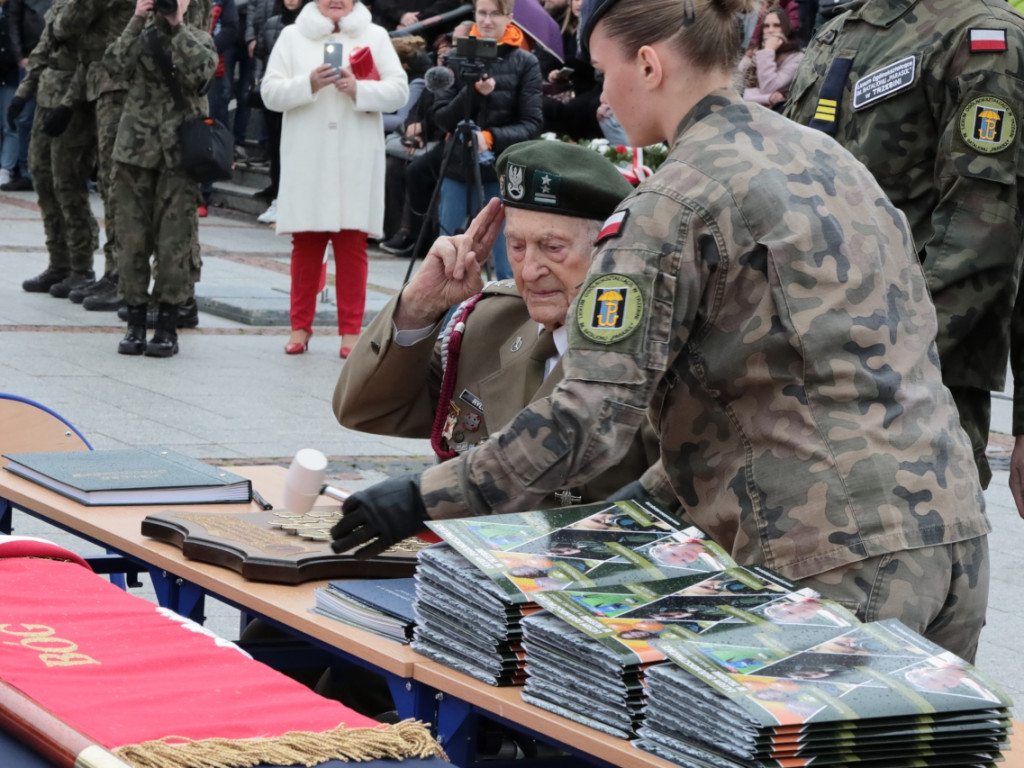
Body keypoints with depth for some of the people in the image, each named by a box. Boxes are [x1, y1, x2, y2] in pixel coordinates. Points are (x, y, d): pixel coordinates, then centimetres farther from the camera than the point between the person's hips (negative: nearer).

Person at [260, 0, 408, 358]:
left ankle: (351, 331, 3)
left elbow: (399, 90, 1)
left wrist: (359, 89, -16)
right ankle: (300, 326, 13)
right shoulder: (292, 36, 11)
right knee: (305, 246, 4)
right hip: (306, 163, 1)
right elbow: (270, 92, 2)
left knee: (352, 246, -2)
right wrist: (308, 85, -15)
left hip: (356, 163, 0)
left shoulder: (375, 36, 10)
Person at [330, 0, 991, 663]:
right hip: (956, 527, 8)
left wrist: (426, 498, -8)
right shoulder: (828, 157, 17)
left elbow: (595, 414, -15)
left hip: (838, 558, -8)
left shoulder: (676, 203, -8)